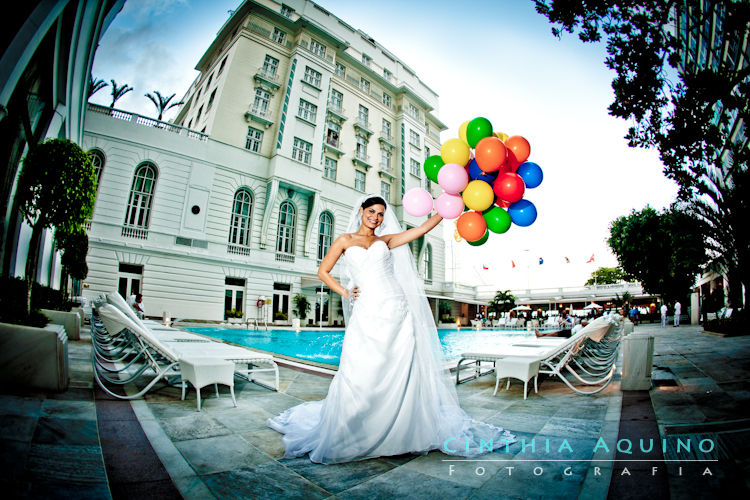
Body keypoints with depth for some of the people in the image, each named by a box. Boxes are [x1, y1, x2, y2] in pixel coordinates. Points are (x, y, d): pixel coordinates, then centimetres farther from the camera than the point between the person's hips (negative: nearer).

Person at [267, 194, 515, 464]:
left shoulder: (386, 240, 17)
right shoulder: (345, 240, 13)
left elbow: (423, 228, 14)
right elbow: (323, 271, 15)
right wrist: (345, 293, 5)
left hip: (396, 310, 2)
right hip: (367, 313, -2)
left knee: (401, 371, 1)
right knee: (361, 374, -5)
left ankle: (401, 430, 14)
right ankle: (349, 434, 12)